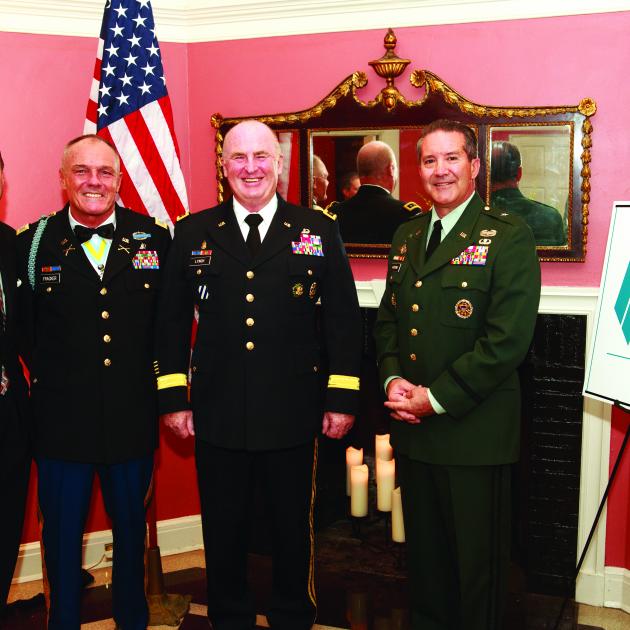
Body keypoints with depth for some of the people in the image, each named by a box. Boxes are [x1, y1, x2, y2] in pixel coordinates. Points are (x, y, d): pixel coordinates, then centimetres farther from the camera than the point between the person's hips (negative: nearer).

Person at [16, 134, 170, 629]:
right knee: (62, 532, 14)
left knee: (131, 528, 19)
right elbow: (21, 327, 1)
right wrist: (46, 375, -5)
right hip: (60, 419, -1)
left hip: (134, 417, 1)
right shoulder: (32, 242, -2)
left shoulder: (155, 237, 0)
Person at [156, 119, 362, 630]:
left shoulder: (319, 231, 1)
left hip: (294, 414, 0)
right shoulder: (193, 234, 4)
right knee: (223, 531, 14)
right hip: (218, 414, 1)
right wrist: (173, 398, 1)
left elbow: (343, 319, 0)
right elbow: (172, 321, 6)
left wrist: (342, 398, -3)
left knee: (294, 530, 15)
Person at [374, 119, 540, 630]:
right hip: (413, 427, 6)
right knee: (424, 551, 20)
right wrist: (393, 379, -3)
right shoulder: (407, 236, 11)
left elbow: (508, 339, -18)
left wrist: (436, 398, -17)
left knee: (477, 560, 9)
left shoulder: (509, 237, -10)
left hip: (475, 429, -6)